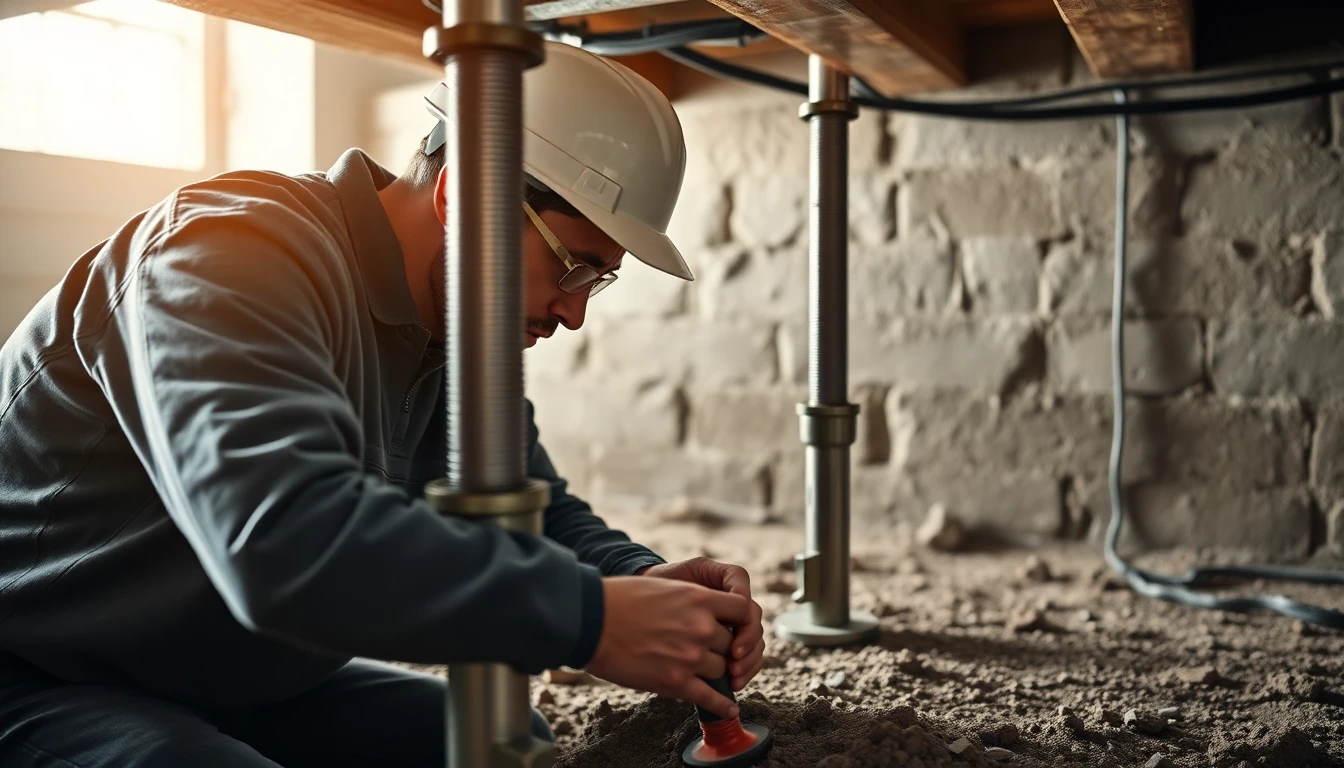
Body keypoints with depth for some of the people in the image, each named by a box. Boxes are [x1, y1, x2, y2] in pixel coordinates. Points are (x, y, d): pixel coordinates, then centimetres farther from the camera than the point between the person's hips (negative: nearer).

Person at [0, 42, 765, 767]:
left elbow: (534, 509, 7)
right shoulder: (234, 250, -26)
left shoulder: (467, 334, 1)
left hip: (237, 687, 8)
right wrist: (590, 617, -37)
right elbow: (285, 537, -41)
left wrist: (642, 580, -14)